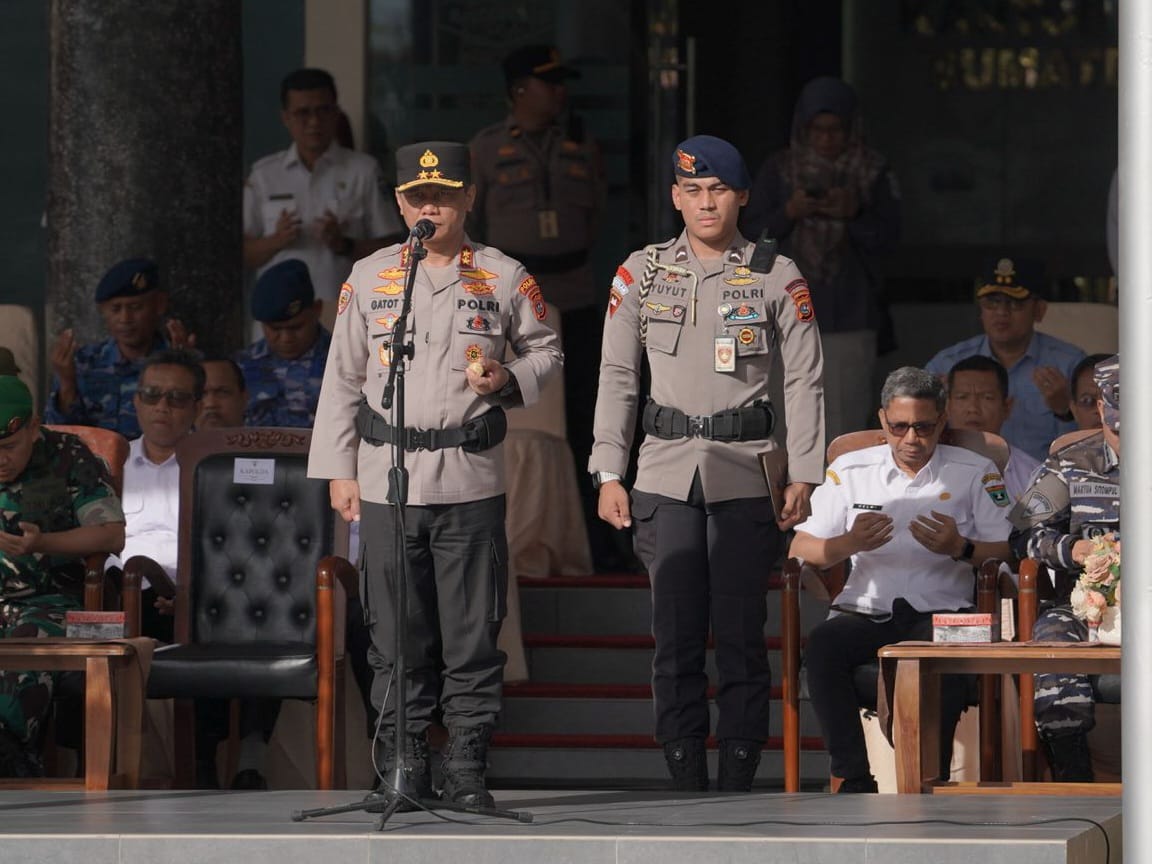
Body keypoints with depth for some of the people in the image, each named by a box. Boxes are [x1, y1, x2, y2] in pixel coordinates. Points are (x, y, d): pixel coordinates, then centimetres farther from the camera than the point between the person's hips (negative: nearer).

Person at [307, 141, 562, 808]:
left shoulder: (505, 278, 5)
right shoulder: (369, 278, 8)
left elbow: (545, 350, 16)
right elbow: (343, 378, 12)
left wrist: (508, 380, -7)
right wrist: (339, 470, 7)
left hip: (471, 482, -1)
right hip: (386, 480, 1)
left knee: (472, 632, -2)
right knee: (398, 633, 3)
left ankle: (468, 771, 5)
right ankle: (404, 765, 10)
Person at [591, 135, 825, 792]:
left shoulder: (777, 279, 4)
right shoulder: (642, 274, 9)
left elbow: (804, 381, 5)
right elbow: (617, 378, 11)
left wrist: (804, 477, -2)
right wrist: (608, 474, 5)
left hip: (744, 473, -2)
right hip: (666, 473, 2)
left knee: (742, 632, -3)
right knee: (676, 632, -1)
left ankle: (738, 778, 1)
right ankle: (686, 777, 4)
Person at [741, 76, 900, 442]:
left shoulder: (874, 173, 4)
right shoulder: (778, 170, 6)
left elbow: (887, 238, -1)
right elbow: (750, 233, 2)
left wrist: (854, 214, -18)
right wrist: (789, 213, -15)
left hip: (848, 317, -1)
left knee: (844, 423, -4)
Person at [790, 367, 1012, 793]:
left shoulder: (975, 473, 11)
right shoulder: (850, 470, 15)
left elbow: (1008, 552, 4)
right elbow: (800, 551, 10)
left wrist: (960, 549, -15)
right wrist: (849, 544, -10)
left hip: (940, 613, -2)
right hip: (865, 611, 2)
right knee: (823, 644, -33)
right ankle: (855, 778, -29)